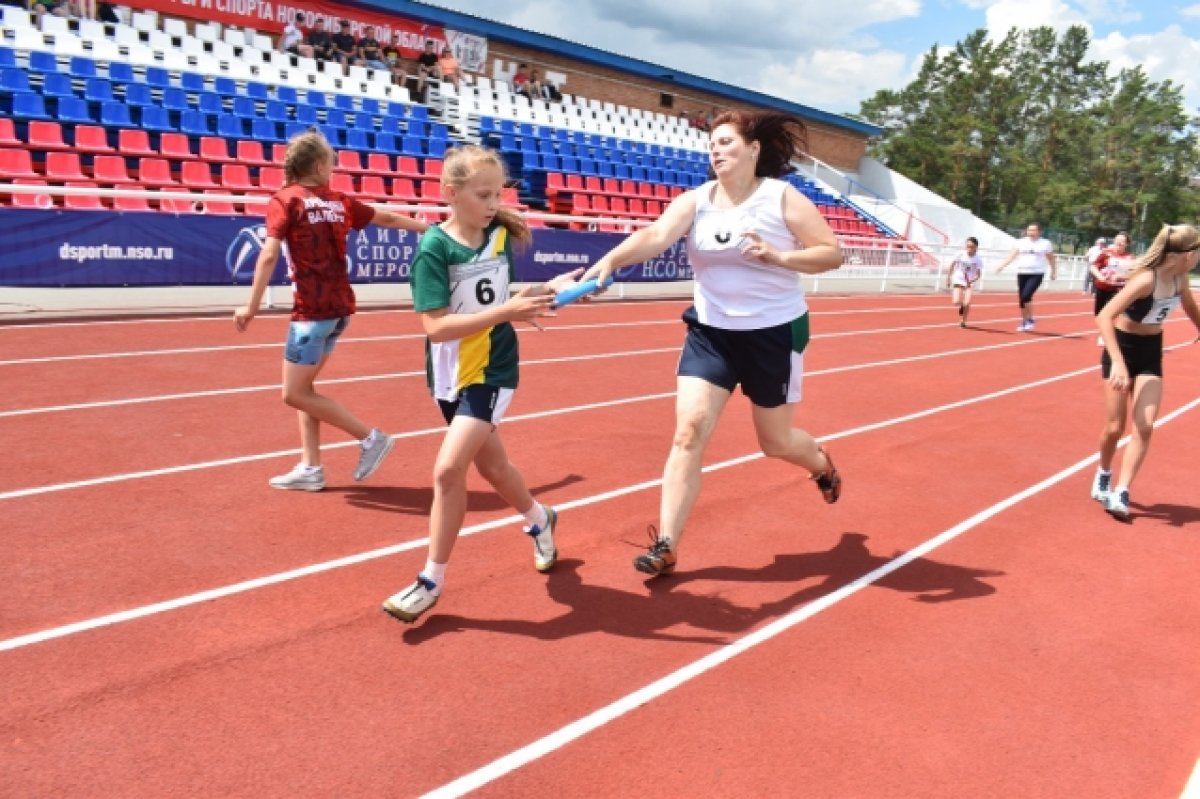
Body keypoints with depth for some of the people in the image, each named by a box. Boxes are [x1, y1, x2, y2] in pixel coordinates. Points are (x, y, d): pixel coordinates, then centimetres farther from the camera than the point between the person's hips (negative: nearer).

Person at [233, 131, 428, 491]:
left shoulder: (284, 200, -5)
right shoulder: (340, 202, 10)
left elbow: (269, 255, -16)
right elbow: (389, 219, 24)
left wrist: (252, 306, -14)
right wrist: (430, 228, 39)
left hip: (312, 310, -7)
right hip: (339, 306, 7)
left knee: (294, 394, 1)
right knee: (302, 388, 15)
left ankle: (371, 437, 4)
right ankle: (311, 468, 16)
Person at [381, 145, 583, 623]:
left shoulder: (501, 236, -3)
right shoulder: (434, 248, -15)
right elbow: (436, 326, -23)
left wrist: (546, 291, -5)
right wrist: (505, 311, -30)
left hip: (492, 370, 0)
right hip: (451, 375, 0)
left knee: (448, 468, -12)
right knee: (491, 464, 16)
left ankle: (431, 581, 4)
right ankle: (540, 520, 46)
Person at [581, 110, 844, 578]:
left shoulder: (783, 198, -9)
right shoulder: (694, 201, -4)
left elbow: (832, 253, -9)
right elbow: (654, 236, -22)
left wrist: (776, 256, -26)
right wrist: (610, 260, -41)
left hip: (774, 334, -2)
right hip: (709, 333, 2)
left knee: (776, 441, 11)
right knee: (689, 431, -9)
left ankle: (823, 466, 50)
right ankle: (666, 546, -2)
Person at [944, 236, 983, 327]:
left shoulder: (978, 260, -14)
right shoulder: (960, 254, -13)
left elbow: (978, 274, -9)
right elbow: (952, 265, 2)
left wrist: (971, 280, -27)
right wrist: (948, 278, 3)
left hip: (969, 282, 0)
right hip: (958, 280, 0)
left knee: (967, 303, -14)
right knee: (956, 302, -16)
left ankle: (963, 321, 12)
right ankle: (961, 306, 24)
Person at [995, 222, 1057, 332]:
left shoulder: (1045, 243, 2)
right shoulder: (1021, 242, 8)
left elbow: (1051, 258, 12)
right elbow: (1013, 255, 4)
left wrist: (1054, 271, 14)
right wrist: (1002, 265, -7)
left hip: (1037, 274, -4)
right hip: (1022, 273, 4)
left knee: (1026, 296, -20)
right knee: (1021, 299, 5)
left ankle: (1030, 320, -4)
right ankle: (1024, 321, 20)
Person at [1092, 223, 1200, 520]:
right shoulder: (1146, 279, -27)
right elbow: (1104, 317, -35)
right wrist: (1118, 362, -42)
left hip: (1151, 351, 6)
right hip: (1123, 348, -5)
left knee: (1145, 426, -8)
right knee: (1115, 427, 0)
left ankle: (1120, 493, -4)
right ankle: (1103, 476, 28)